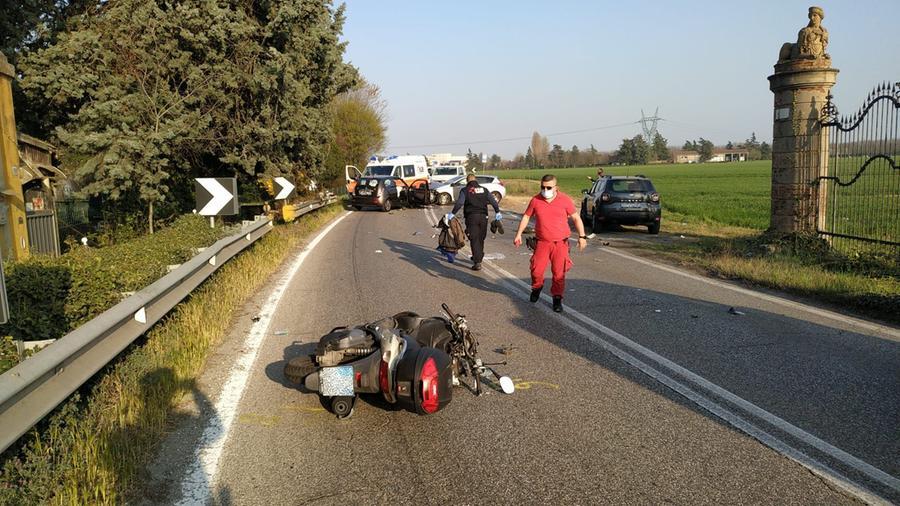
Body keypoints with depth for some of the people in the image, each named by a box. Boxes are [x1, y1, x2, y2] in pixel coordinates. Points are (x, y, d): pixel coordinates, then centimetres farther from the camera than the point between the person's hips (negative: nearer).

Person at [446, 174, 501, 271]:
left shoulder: (465, 190, 1)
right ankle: (478, 257, 32)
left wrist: (452, 214, -9)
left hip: (471, 217, -4)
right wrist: (497, 212, 16)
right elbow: (493, 201, 9)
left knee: (474, 240, -5)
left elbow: (459, 203, -12)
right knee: (481, 239, 17)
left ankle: (477, 262, -13)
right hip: (483, 217, 4)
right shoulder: (484, 190, 13)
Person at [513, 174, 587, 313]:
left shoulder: (565, 200, -3)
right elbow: (526, 216, 12)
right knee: (536, 270, -2)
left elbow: (576, 218, 3)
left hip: (560, 243, -1)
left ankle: (557, 298, 15)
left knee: (559, 273, -1)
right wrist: (519, 234, 6)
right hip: (542, 243, 1)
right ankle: (537, 287, 30)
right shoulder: (535, 200, 1)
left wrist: (582, 236, -4)